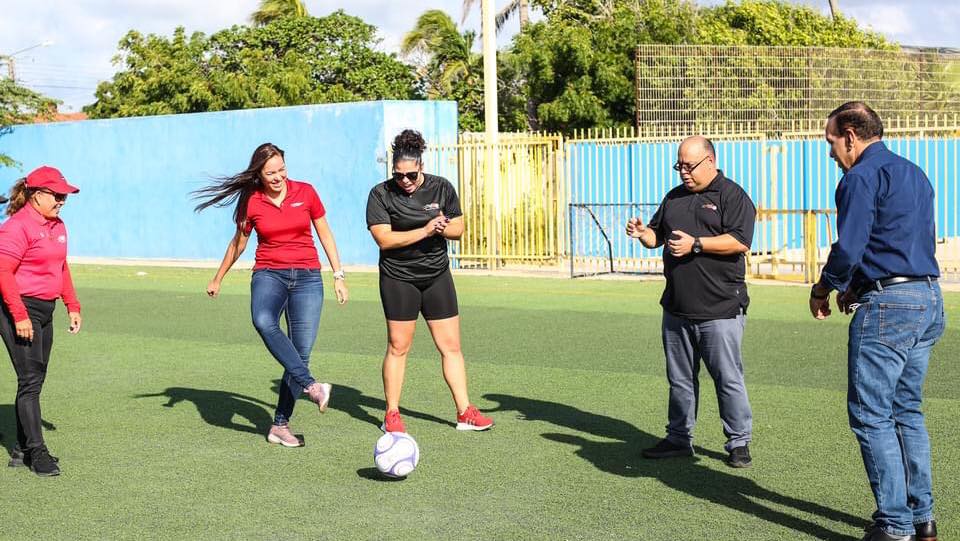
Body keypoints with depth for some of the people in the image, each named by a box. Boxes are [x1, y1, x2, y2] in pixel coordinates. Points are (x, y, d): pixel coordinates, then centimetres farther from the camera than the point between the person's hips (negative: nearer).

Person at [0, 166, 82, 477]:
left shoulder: (57, 226, 13)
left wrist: (72, 306, 17)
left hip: (45, 311, 9)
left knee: (35, 381, 11)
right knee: (30, 380, -8)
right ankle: (37, 451, -3)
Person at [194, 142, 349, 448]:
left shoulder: (305, 192, 1)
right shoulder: (251, 203, 1)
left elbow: (325, 235, 10)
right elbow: (238, 243, 17)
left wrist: (338, 276, 6)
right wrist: (218, 279, 26)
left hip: (307, 277, 1)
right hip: (269, 274, -1)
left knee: (301, 353, -6)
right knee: (263, 322, -35)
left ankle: (280, 425, 6)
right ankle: (311, 385, -38)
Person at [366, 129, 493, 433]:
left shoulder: (441, 188, 2)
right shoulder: (381, 194, -7)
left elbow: (459, 229, 7)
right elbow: (384, 238, -15)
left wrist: (444, 228, -16)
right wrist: (425, 230, -21)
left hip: (437, 275, 3)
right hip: (398, 279, -3)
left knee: (451, 346, 2)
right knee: (398, 346, 0)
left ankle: (465, 413, 7)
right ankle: (392, 415, 12)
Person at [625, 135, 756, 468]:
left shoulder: (732, 196, -4)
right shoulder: (674, 198, 17)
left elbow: (739, 241, -16)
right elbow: (657, 236, 24)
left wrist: (695, 244, -19)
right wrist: (643, 233, 1)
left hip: (719, 309, -6)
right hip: (677, 308, 7)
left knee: (728, 379, -1)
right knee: (680, 379, 13)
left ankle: (739, 443, 10)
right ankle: (679, 438, 23)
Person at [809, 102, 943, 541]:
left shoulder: (862, 177, -10)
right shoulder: (915, 175, 19)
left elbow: (849, 246, -17)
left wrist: (823, 290, 0)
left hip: (887, 306, -9)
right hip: (929, 300, 9)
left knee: (870, 415, -3)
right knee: (907, 410, 16)